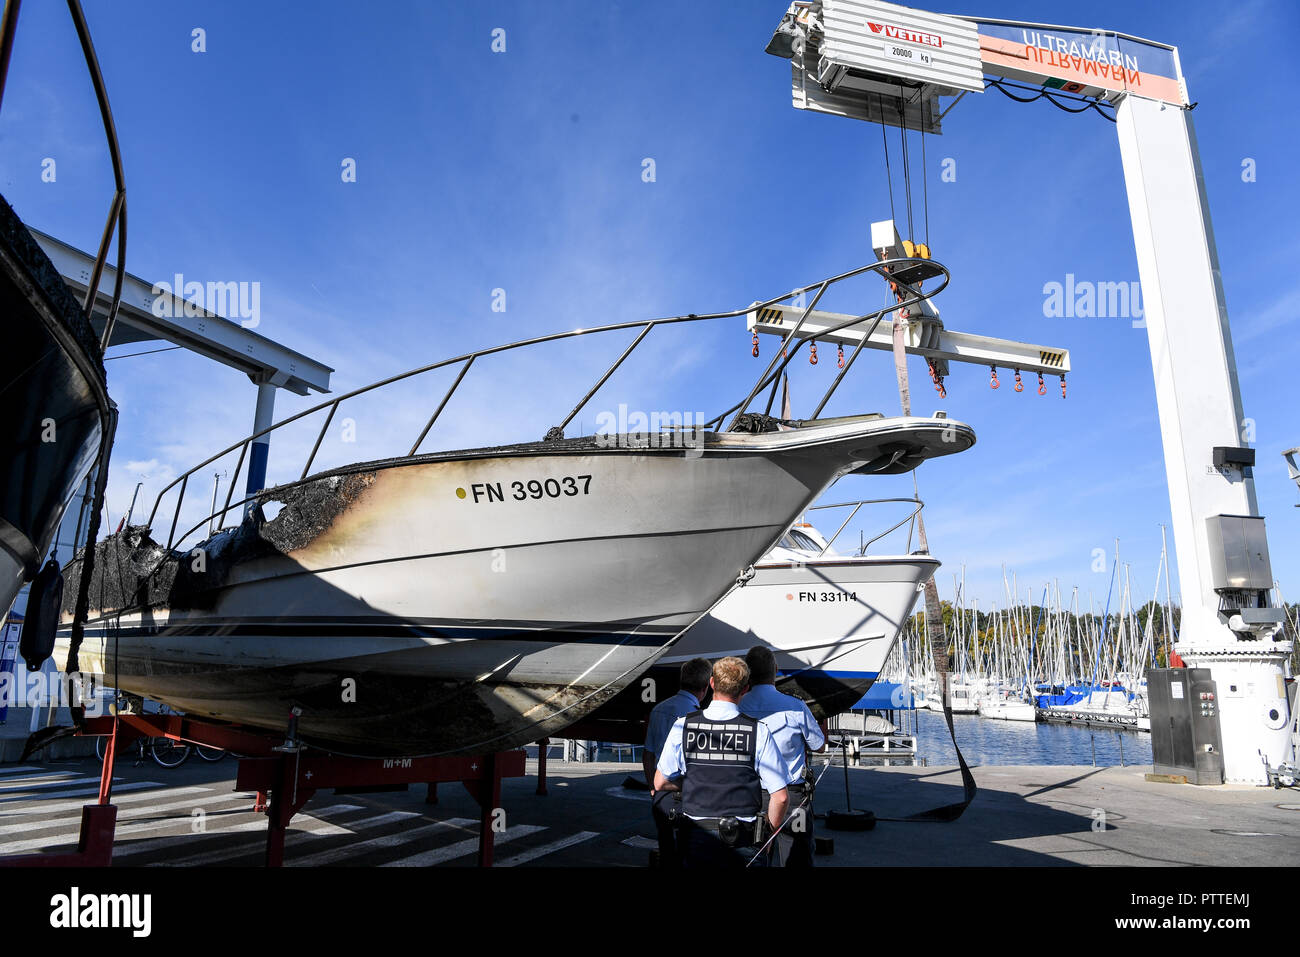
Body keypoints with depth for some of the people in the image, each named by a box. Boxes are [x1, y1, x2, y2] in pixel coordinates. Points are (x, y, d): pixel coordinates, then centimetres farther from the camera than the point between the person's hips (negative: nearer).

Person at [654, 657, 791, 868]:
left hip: (697, 840, 1)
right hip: (744, 842, -1)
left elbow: (660, 783, 2)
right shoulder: (758, 730, -11)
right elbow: (779, 797, -9)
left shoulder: (683, 726, -7)